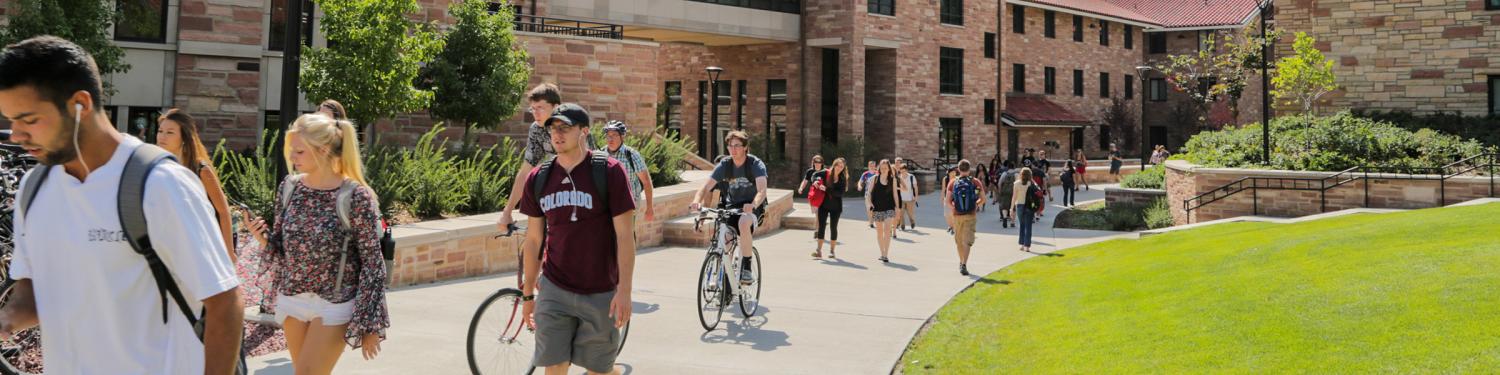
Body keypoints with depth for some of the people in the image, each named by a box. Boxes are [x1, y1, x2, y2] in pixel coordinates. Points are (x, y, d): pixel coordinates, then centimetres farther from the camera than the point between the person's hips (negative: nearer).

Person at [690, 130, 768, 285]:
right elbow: (706, 187, -14)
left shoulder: (756, 164, -16)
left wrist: (753, 205, -51)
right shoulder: (724, 165, -6)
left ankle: (747, 269, -27)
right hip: (731, 206, 4)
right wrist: (697, 201, -35)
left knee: (744, 223, -36)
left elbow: (762, 190, -30)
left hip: (751, 208, -4)